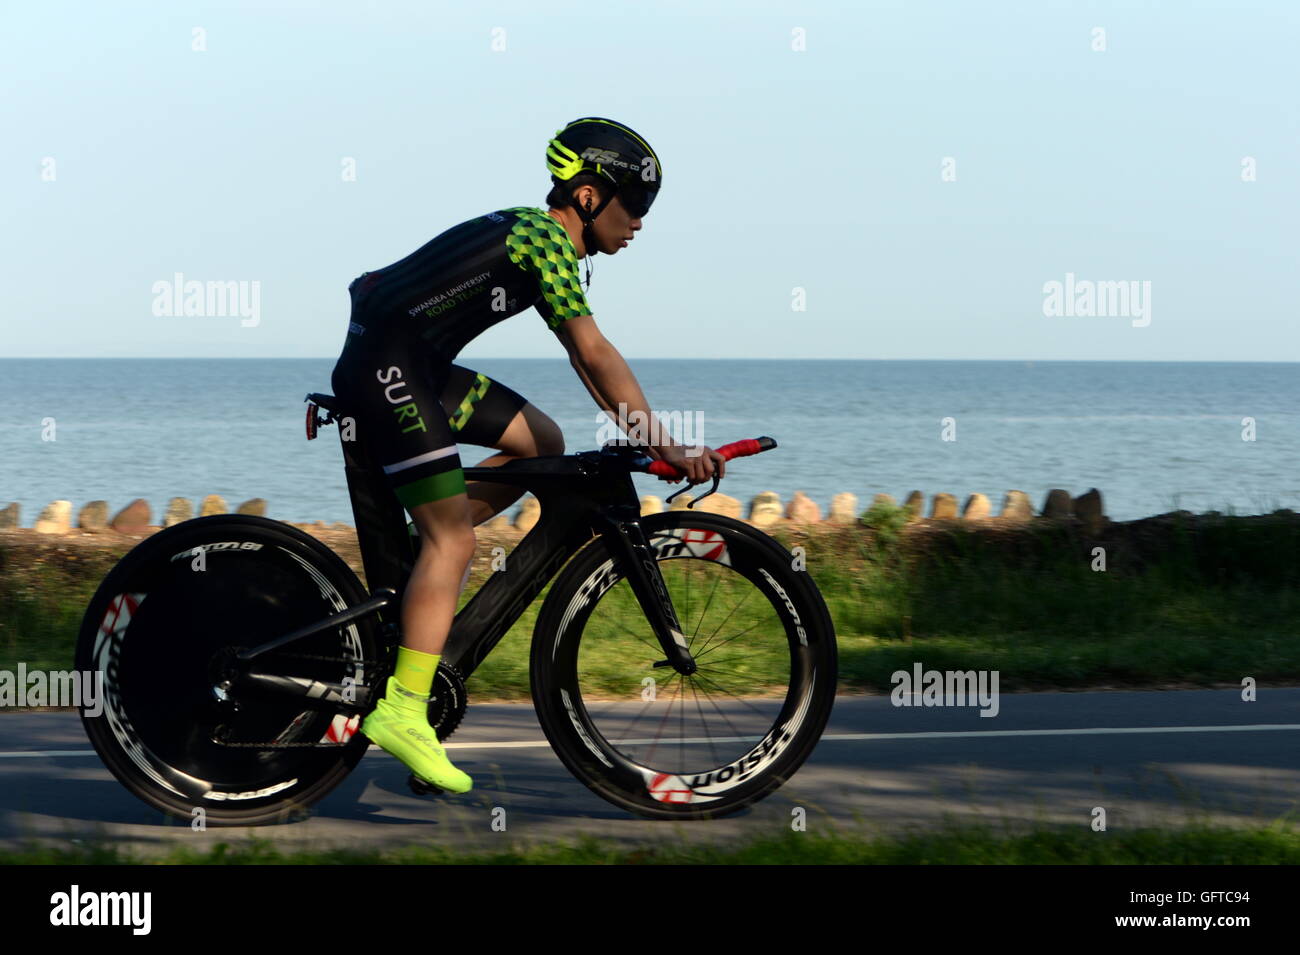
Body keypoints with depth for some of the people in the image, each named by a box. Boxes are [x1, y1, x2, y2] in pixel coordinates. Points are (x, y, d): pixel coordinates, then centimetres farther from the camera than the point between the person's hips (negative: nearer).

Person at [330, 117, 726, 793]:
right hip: (385, 367, -10)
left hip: (417, 368, 10)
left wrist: (645, 435, 14)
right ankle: (402, 712, -15)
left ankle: (424, 548, 13)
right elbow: (594, 356, -21)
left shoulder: (535, 236, 14)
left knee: (543, 444, 12)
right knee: (453, 539, -12)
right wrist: (666, 445, -22)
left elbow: (583, 358, 19)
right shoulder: (545, 238, -15)